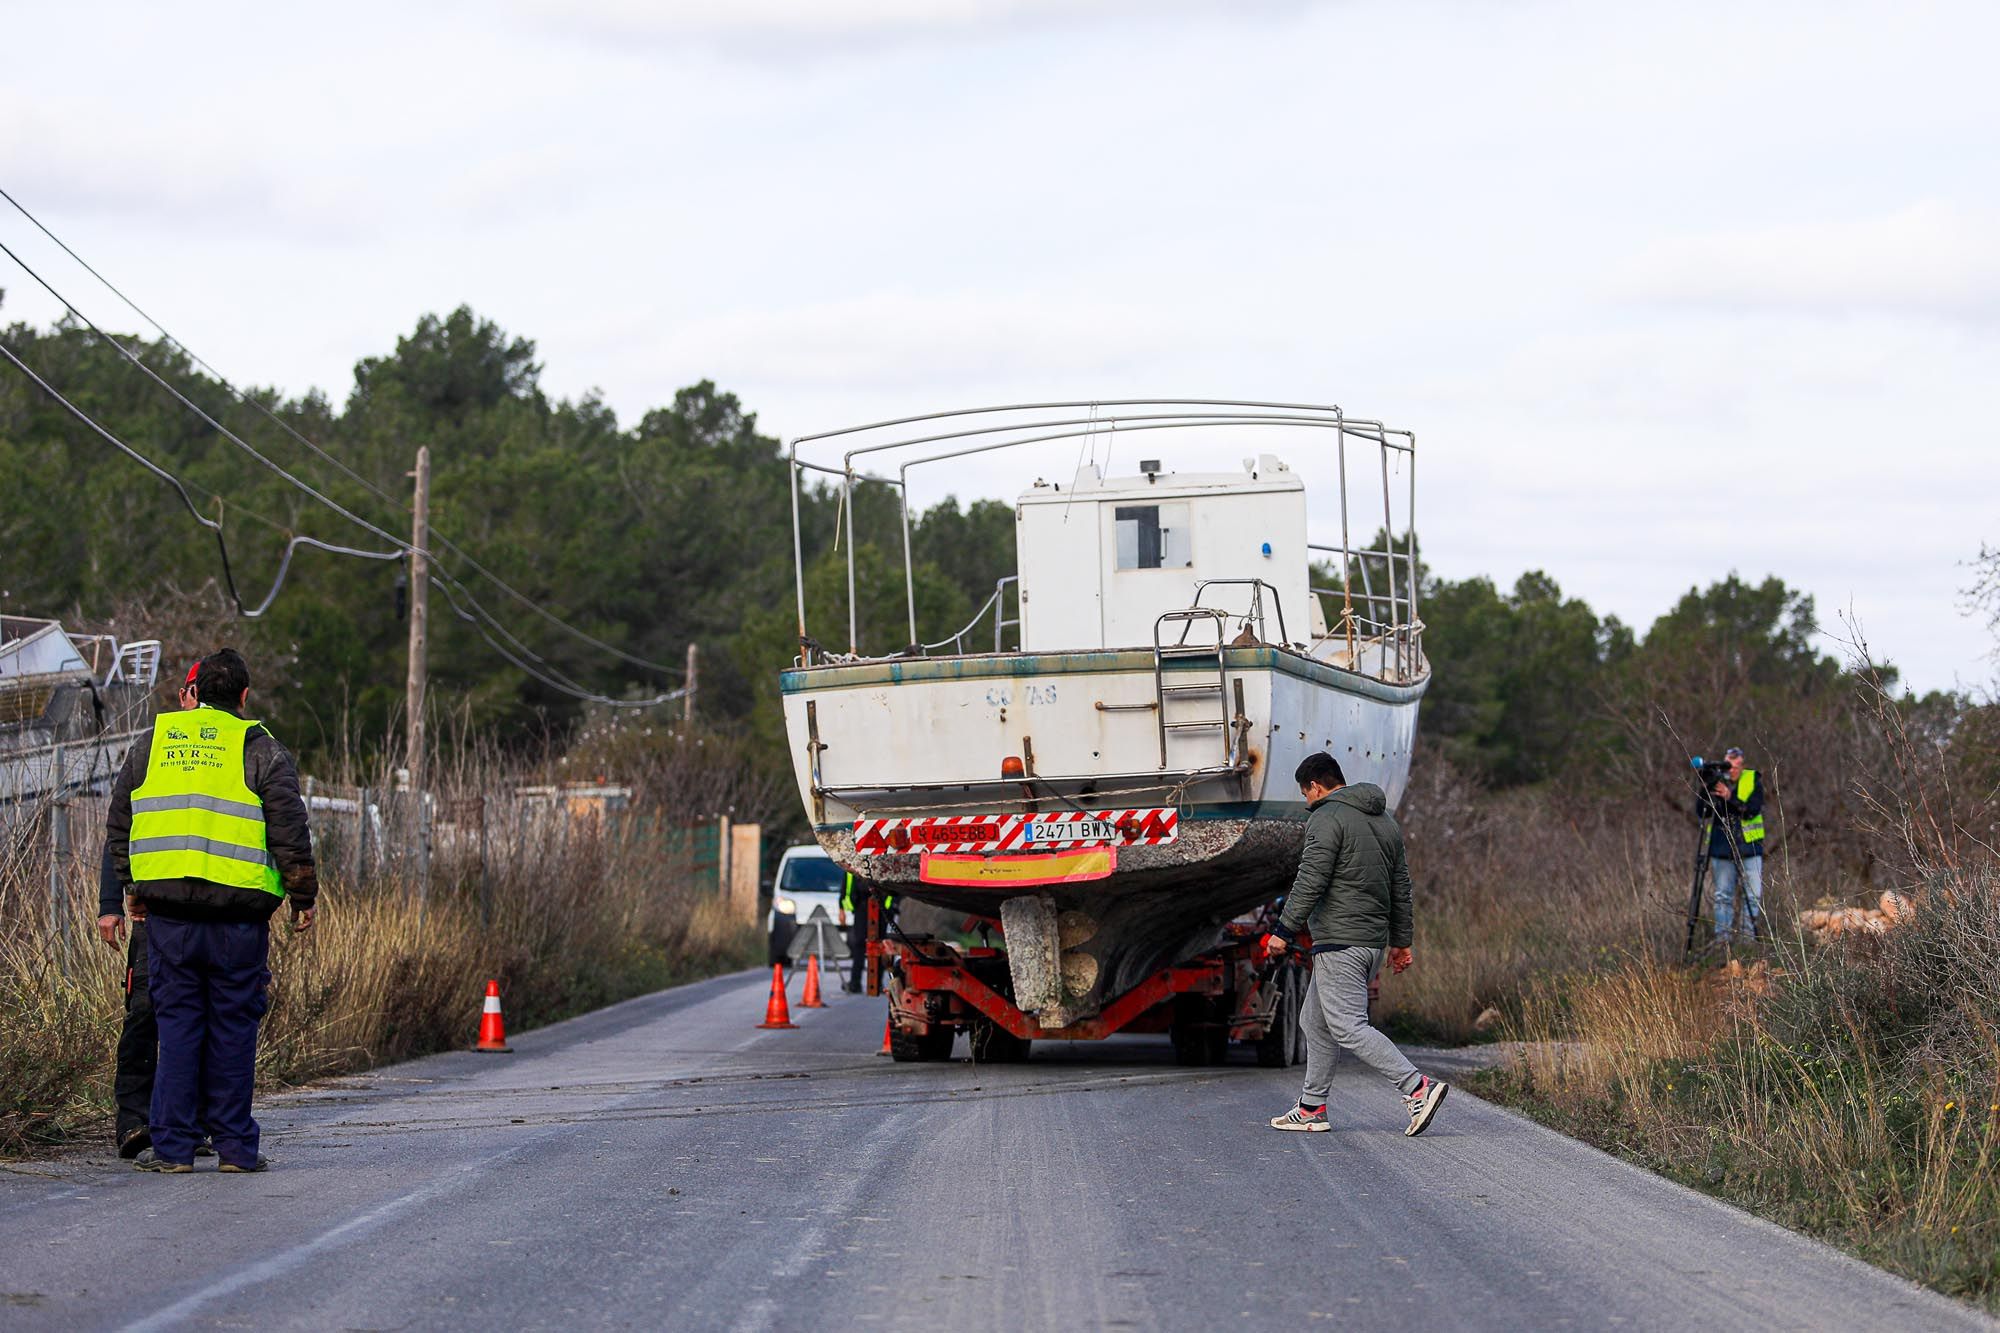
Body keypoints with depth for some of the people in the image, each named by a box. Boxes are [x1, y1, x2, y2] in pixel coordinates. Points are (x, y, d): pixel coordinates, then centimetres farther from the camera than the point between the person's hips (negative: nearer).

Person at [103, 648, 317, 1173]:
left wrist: (133, 886, 27)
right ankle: (235, 1145, 5)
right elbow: (289, 830, -3)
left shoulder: (152, 745, 12)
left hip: (168, 912, 2)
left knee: (177, 1024, 6)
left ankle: (172, 1145, 3)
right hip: (239, 913, -2)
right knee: (233, 1027, 4)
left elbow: (119, 823, 16)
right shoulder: (261, 750, 2)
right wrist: (302, 897, 7)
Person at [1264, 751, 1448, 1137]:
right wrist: (1400, 941, 27)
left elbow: (1310, 881, -18)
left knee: (1348, 1026, -12)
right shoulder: (1385, 820, 18)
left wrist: (1284, 931, -15)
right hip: (1374, 941, 9)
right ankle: (1312, 1108, 18)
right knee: (1316, 1021, 17)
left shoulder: (1327, 818, -9)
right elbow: (1401, 885, 22)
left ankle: (1417, 1088, -22)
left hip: (1339, 942, -9)